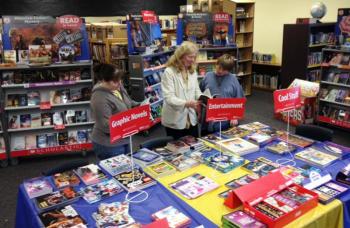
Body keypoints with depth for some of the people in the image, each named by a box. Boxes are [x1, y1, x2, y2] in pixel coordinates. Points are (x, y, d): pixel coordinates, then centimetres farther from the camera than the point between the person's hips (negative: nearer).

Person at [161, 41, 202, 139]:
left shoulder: (193, 71, 9)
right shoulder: (169, 72, -13)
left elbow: (197, 91, 12)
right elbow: (169, 98, -21)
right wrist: (187, 103, -35)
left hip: (191, 120, 6)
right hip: (175, 122, -6)